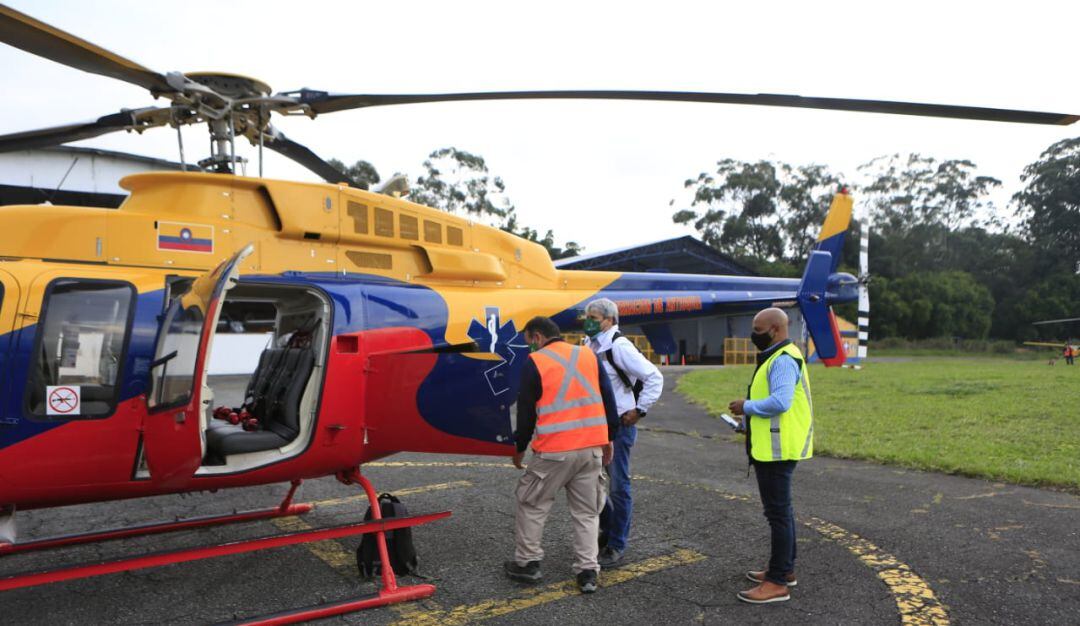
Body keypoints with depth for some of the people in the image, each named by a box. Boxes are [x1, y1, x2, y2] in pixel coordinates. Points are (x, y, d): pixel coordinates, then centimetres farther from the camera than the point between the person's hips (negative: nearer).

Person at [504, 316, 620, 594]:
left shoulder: (534, 363, -4)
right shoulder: (588, 355, 8)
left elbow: (526, 411, -1)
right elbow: (608, 400, 11)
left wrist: (520, 448, 12)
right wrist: (609, 439, 19)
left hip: (553, 451, -4)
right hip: (592, 447, 4)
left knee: (532, 505, 13)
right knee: (587, 511, 13)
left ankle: (527, 562, 20)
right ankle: (587, 571, 13)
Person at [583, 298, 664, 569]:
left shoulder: (619, 347, -16)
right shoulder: (590, 347, 9)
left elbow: (654, 377, -16)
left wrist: (640, 410, -14)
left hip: (618, 425, -8)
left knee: (618, 486, 0)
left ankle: (616, 546, 12)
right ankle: (606, 528, 33)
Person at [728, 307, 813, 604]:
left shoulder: (783, 360, -18)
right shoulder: (777, 357, 16)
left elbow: (780, 401, -30)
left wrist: (747, 406, -17)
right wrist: (749, 420, 12)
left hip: (778, 449, -11)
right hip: (773, 448, 11)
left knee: (778, 512, -5)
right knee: (780, 510, 19)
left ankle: (778, 583, 1)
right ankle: (785, 569, 31)